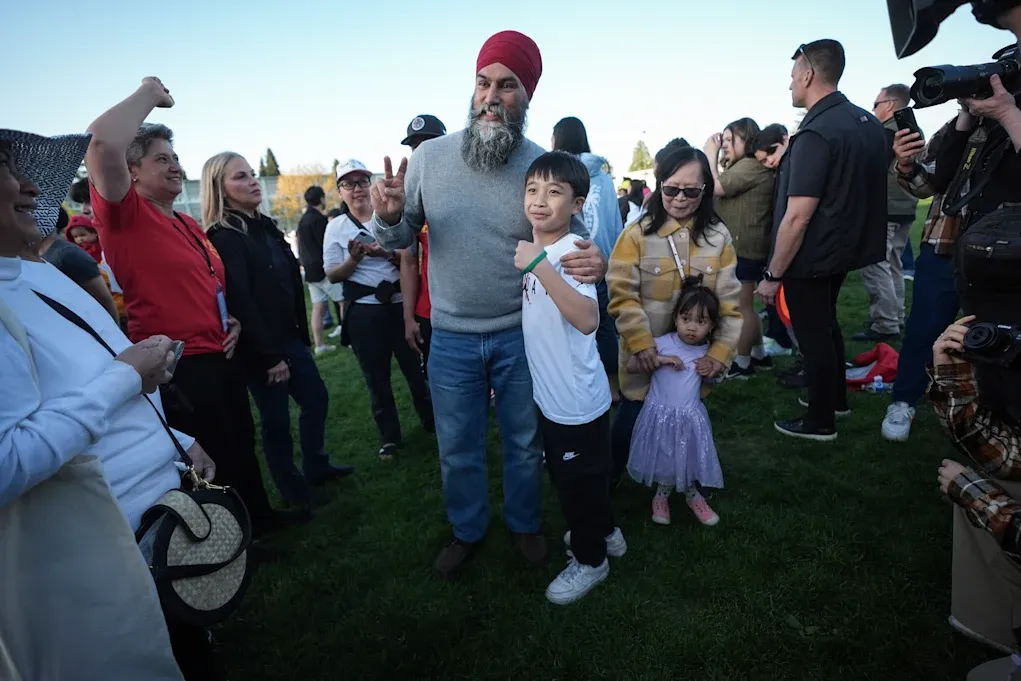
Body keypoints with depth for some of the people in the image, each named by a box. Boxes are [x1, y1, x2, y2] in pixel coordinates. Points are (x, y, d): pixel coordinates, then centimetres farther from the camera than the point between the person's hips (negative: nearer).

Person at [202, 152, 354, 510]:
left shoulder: (265, 226, 10)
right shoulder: (223, 238, -16)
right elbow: (240, 302, -21)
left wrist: (302, 335, 14)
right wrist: (270, 356, -19)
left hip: (288, 336, 8)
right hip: (259, 348, -8)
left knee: (317, 398, 16)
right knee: (276, 419, 5)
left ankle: (316, 466, 34)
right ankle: (293, 490, 23)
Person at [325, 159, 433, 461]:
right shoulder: (336, 227, 2)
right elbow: (333, 275, 1)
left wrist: (387, 253, -18)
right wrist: (354, 258, -17)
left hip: (400, 304, 0)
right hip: (363, 313, 0)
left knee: (414, 367, 12)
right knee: (376, 377, 10)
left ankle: (431, 421, 33)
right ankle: (389, 435, 26)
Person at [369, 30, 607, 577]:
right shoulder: (429, 156, -5)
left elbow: (574, 236, 0)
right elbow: (400, 239, 2)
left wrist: (593, 261, -25)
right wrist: (388, 217, -22)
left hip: (522, 335, -1)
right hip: (451, 338, 1)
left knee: (524, 444, 18)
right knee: (457, 450, 17)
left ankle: (525, 524, 45)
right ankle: (466, 529, 44)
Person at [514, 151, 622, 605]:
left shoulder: (570, 252, -23)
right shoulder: (533, 247, 3)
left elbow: (587, 320, -41)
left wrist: (539, 266, -42)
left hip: (578, 399, -9)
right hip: (550, 394, 9)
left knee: (579, 480, 12)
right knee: (565, 474, 26)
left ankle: (590, 559, 37)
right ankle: (603, 532, 51)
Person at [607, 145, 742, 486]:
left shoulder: (719, 236, -1)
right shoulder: (637, 234, -9)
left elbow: (729, 301, -1)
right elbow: (622, 295, -12)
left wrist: (720, 352, -9)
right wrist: (641, 343, -20)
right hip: (646, 356, -2)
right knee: (632, 420, 8)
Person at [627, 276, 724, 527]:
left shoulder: (707, 352, -2)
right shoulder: (662, 343, -12)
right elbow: (631, 366, -14)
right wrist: (660, 359, -24)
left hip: (690, 416, 2)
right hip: (661, 414, -2)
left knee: (690, 457, 15)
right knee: (665, 459, 13)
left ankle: (692, 494, 44)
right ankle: (662, 496, 40)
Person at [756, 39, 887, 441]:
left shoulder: (815, 134, -23)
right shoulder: (868, 123, 6)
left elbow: (797, 217, -26)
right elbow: (857, 189, 16)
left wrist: (772, 275, -19)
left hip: (810, 258, -9)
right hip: (845, 248, 9)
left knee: (812, 335, 5)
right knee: (826, 324, 24)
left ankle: (820, 421, 20)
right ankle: (835, 397, 41)